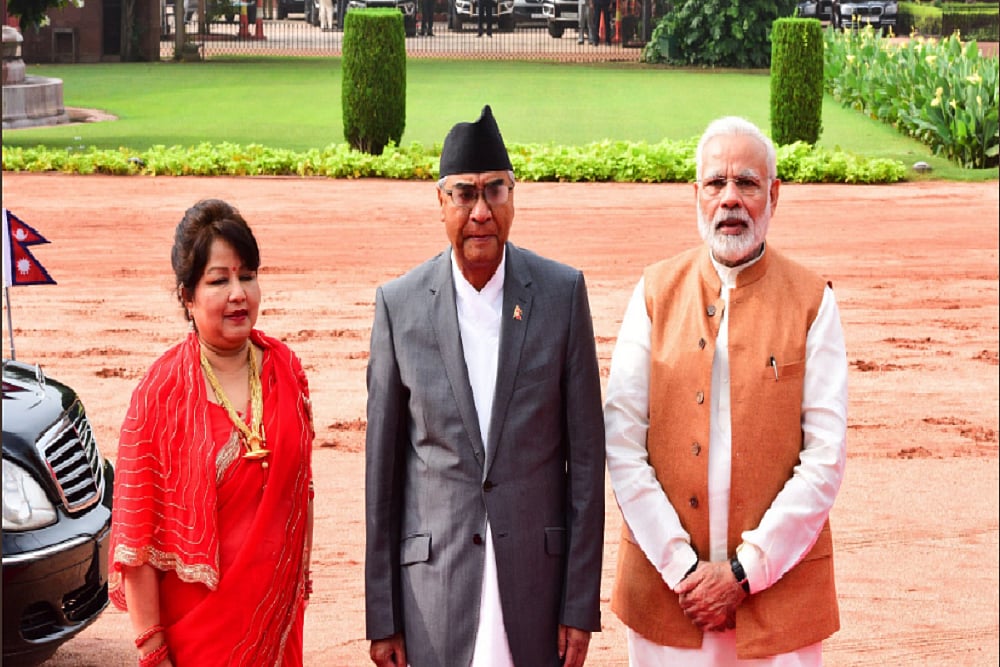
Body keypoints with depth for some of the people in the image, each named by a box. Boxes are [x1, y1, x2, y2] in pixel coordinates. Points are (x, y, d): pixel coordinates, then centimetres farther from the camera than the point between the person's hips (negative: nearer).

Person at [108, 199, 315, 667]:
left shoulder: (286, 371, 1)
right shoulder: (162, 392, -13)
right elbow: (135, 531, -12)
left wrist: (302, 580, 10)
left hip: (277, 608, 4)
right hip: (196, 617, -4)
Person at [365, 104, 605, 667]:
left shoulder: (562, 293, 0)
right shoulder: (399, 304, 1)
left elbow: (586, 453, 2)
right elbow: (382, 467, 4)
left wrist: (581, 605, -1)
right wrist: (382, 618, 3)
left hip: (537, 575, 0)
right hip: (433, 584, 0)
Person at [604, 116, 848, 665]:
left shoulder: (811, 302, -1)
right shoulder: (656, 292, 2)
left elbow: (825, 461, -5)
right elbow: (621, 443, -3)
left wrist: (745, 571, -11)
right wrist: (682, 567, -10)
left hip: (780, 589, -1)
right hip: (665, 587, 1)